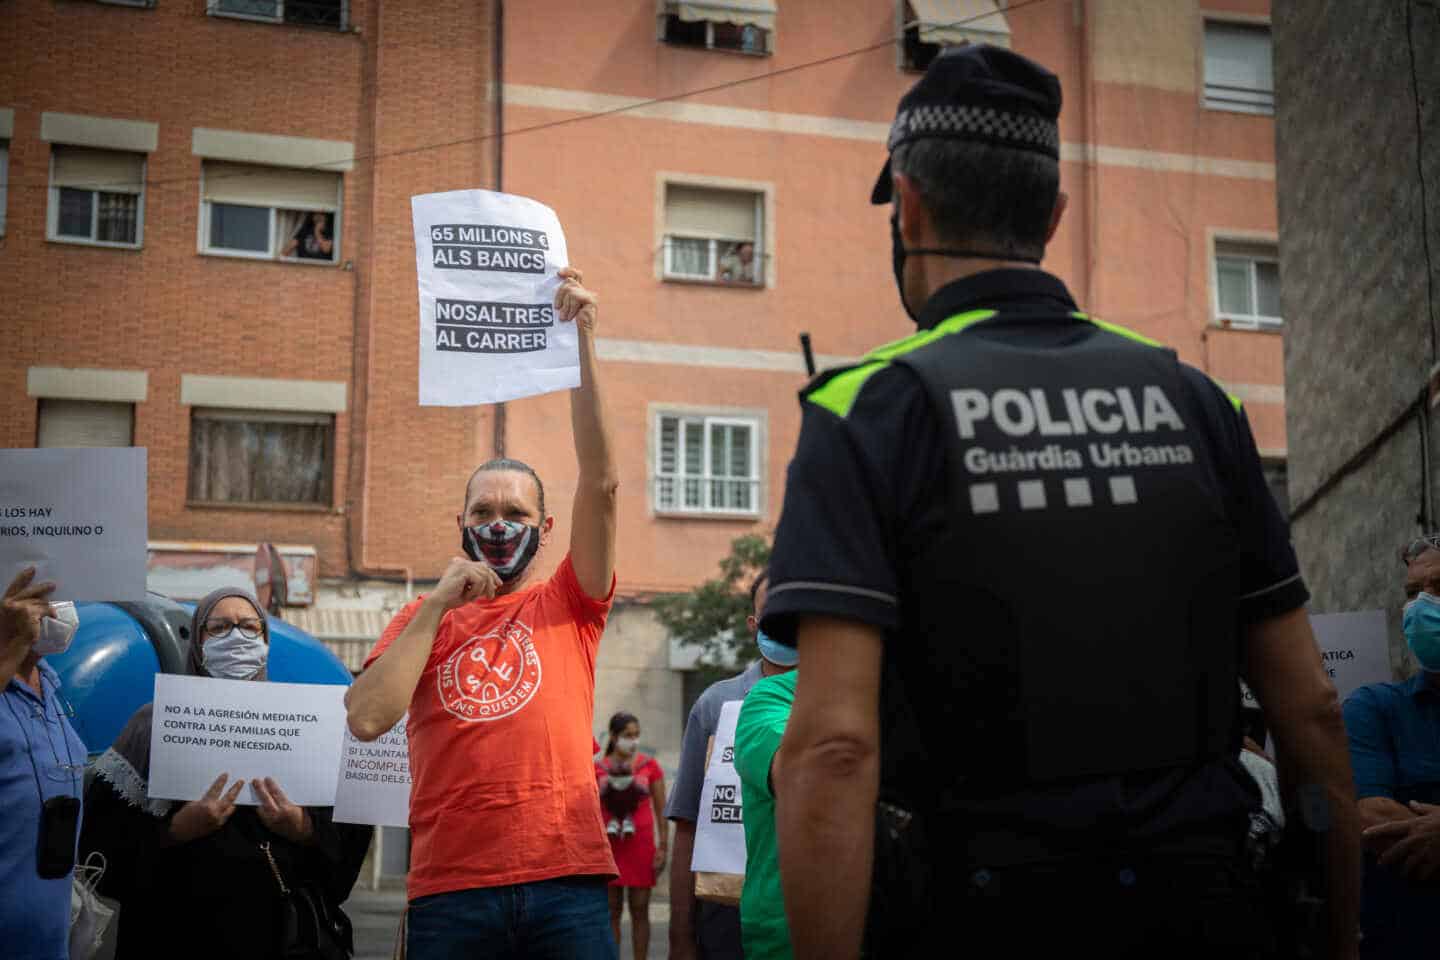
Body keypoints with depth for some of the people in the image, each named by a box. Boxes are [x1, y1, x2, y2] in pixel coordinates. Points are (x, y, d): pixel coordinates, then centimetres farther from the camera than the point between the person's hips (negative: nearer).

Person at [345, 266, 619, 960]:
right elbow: (366, 719, -2)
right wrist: (438, 603, -1)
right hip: (448, 886, 1)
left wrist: (581, 344, -10)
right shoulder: (421, 619, 14)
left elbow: (599, 482, -3)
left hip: (565, 881, 0)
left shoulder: (567, 605, 11)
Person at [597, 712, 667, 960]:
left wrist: (663, 847, -1)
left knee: (640, 910, 3)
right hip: (608, 847, 0)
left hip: (641, 845, 0)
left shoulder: (650, 766, 3)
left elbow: (660, 810, 4)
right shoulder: (598, 769, 3)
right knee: (612, 910, 3)